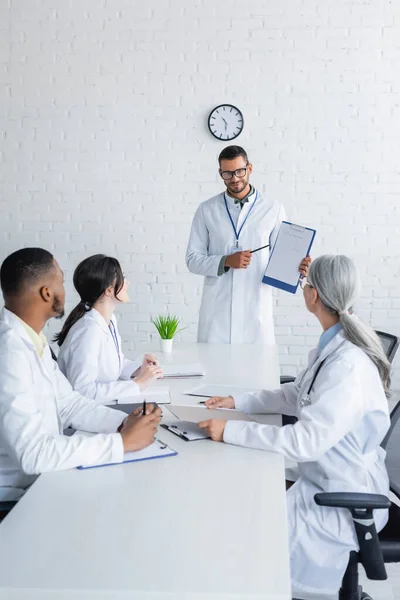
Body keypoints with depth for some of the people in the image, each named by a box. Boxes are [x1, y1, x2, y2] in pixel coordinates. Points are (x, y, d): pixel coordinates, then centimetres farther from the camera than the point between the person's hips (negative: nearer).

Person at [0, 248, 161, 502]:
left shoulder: (33, 338, 2)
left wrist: (123, 422, -11)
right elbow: (33, 453, -31)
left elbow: (68, 403, 6)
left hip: (43, 478, 8)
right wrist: (123, 442, -25)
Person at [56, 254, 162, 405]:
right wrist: (137, 384, -22)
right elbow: (82, 390, -29)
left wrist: (140, 369, -4)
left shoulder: (109, 319, 2)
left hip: (107, 406, 8)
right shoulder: (88, 331, -23)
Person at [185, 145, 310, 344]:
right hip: (217, 309, 1)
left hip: (256, 307, 0)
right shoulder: (206, 210, 4)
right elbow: (193, 260, 3)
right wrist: (226, 261, -13)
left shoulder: (273, 209, 3)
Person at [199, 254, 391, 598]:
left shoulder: (348, 365, -31)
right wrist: (237, 402, 2)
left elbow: (307, 440, -32)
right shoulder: (334, 346, -1)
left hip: (344, 501, -8)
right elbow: (296, 395, 11)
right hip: (326, 477, 8)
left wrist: (231, 431, -27)